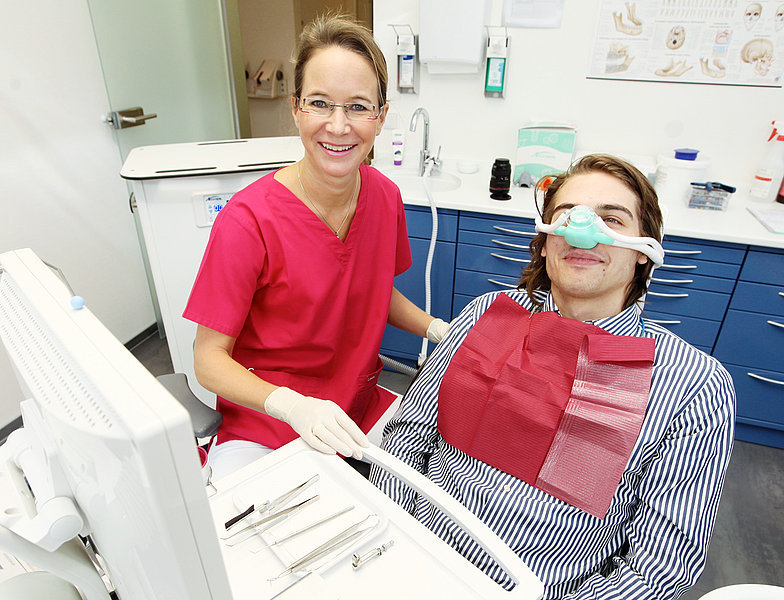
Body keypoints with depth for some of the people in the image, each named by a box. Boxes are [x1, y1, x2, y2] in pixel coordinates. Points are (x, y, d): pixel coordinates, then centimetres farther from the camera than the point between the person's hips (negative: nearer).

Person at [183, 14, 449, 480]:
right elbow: (210, 358, -15)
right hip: (262, 431, -4)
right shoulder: (248, 222, -21)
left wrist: (441, 331, -4)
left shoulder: (385, 196, -5)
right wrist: (295, 406, -32)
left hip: (362, 409, 5)